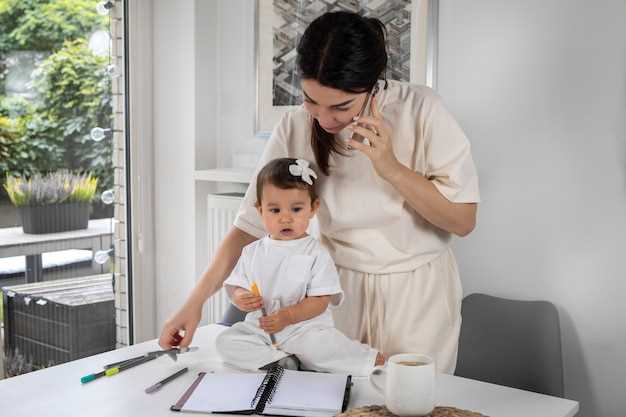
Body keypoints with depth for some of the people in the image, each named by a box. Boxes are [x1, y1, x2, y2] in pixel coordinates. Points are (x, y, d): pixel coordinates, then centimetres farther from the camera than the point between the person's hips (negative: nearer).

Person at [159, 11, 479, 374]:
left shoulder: (421, 109, -18)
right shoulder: (295, 128, -12)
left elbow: (464, 220, -14)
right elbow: (252, 222, -7)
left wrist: (392, 169, -27)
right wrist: (196, 301, -13)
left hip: (418, 291, -1)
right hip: (340, 289, 2)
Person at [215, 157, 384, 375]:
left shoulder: (316, 254, -5)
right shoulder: (252, 252, 7)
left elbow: (320, 300, -11)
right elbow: (235, 286, 9)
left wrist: (287, 316, -25)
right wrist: (240, 298, -16)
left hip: (304, 327, -4)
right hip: (259, 328, 5)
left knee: (322, 342, -35)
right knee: (226, 341, -19)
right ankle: (286, 362, -22)